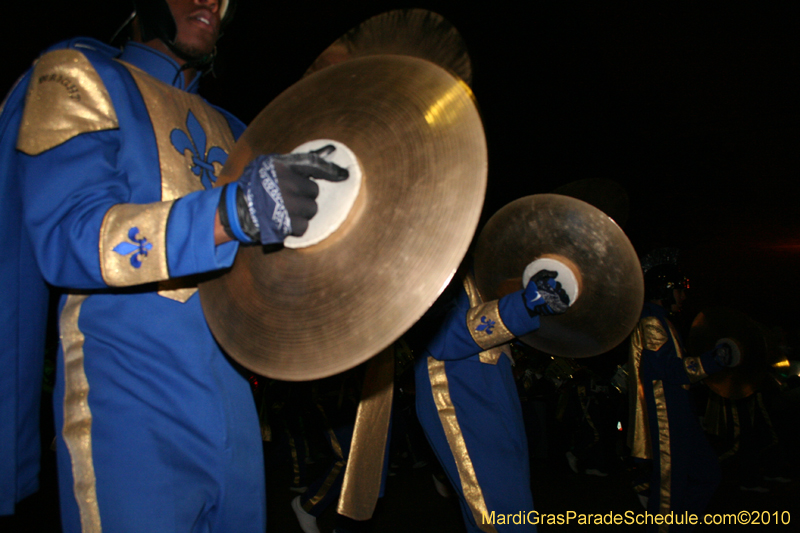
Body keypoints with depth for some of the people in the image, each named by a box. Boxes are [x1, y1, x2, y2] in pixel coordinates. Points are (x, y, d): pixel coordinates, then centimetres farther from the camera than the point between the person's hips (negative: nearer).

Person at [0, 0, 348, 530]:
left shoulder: (230, 132, 18)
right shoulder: (79, 75, -2)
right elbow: (64, 239, -18)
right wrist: (231, 214, -33)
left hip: (231, 404, 7)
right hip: (132, 413, -6)